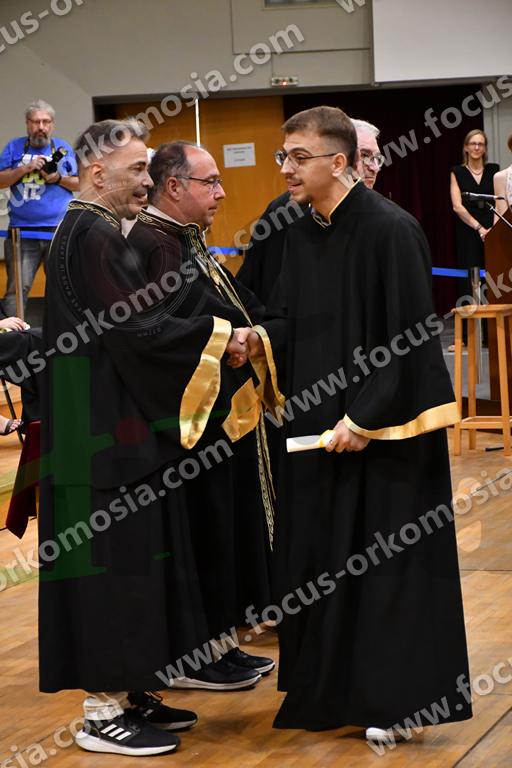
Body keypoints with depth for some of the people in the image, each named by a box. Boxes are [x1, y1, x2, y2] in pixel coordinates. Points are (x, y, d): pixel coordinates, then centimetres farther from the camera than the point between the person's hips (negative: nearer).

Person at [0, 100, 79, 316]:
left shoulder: (63, 148, 9)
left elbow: (80, 184, 11)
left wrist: (59, 179, -8)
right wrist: (25, 168, -10)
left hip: (60, 231, 1)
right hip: (23, 232, -1)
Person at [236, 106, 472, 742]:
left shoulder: (389, 230, -15)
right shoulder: (299, 234, 7)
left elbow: (409, 338, -17)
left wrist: (365, 418, -18)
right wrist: (261, 337, -8)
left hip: (383, 429, -7)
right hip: (316, 425, 7)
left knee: (384, 564, 0)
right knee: (316, 560, 10)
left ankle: (391, 697, 11)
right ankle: (328, 688, 22)